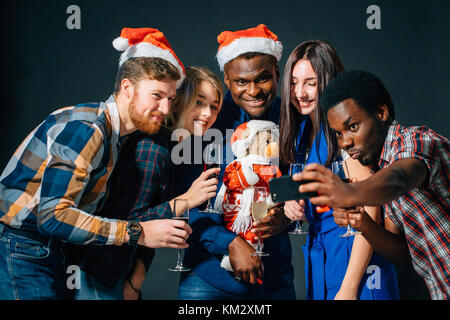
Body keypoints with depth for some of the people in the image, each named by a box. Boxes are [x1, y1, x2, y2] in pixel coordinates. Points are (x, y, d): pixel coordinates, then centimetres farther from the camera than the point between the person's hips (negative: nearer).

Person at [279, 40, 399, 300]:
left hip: (354, 252, -7)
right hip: (318, 253, 7)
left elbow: (369, 211, -19)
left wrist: (349, 288, -21)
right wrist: (294, 205, -3)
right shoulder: (303, 129, 10)